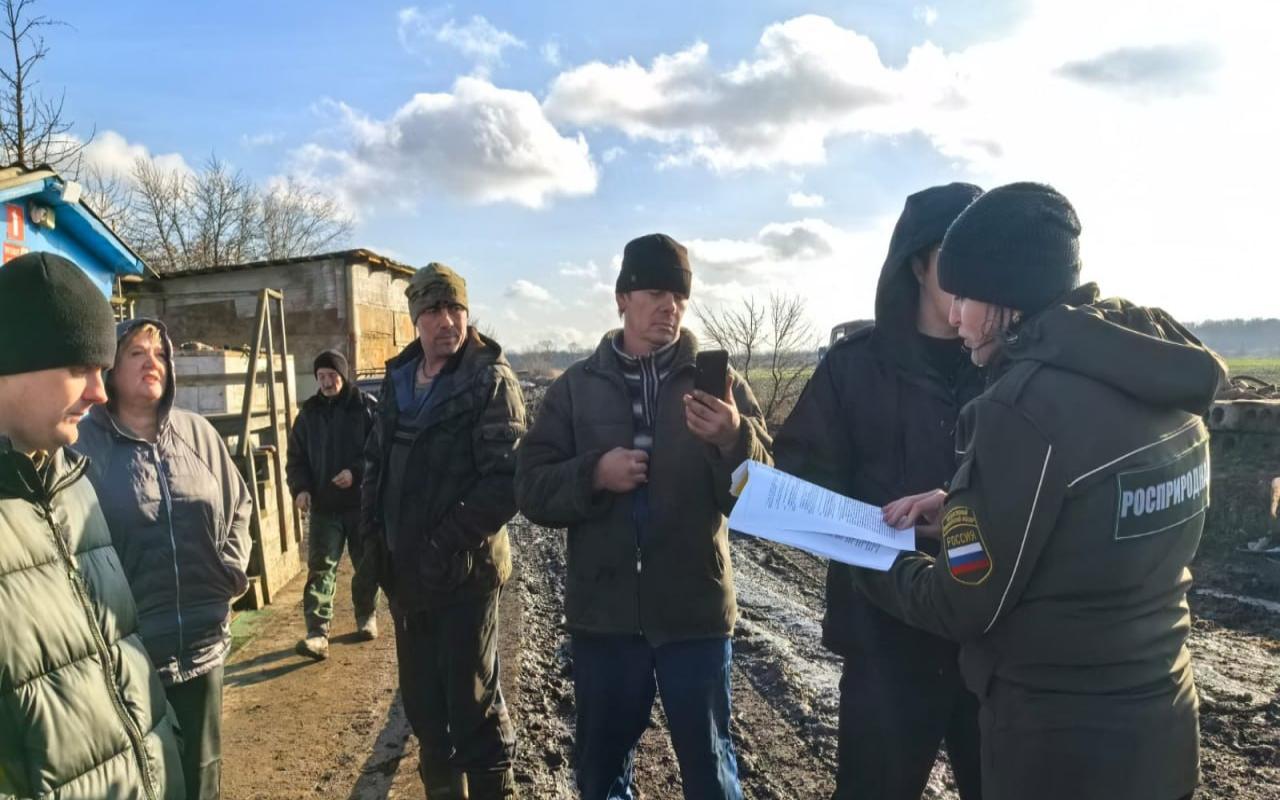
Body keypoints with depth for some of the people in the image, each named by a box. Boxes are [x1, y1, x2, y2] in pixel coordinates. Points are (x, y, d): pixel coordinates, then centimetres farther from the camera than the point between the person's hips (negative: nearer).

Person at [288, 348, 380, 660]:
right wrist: (300, 488, -5)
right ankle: (317, 634, -9)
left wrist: (356, 472, -20)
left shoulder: (367, 407, -5)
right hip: (323, 506, 2)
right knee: (320, 569, -6)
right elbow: (296, 457, 11)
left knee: (367, 566, 12)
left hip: (362, 503, -2)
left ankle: (367, 617, 32)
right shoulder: (308, 413, 7)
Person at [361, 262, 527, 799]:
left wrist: (448, 543, -21)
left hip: (464, 571, -7)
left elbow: (506, 479, -19)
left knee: (473, 704, 2)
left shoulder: (491, 381, -12)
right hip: (404, 569, 7)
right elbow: (377, 458, 19)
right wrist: (374, 524, 6)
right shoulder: (398, 379, 9)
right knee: (421, 700, 19)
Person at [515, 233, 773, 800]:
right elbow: (532, 488, -1)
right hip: (603, 611, 2)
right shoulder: (577, 386, 2)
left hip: (695, 610, -1)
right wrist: (594, 473, -18)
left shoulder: (718, 381, -2)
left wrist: (735, 439, -29)